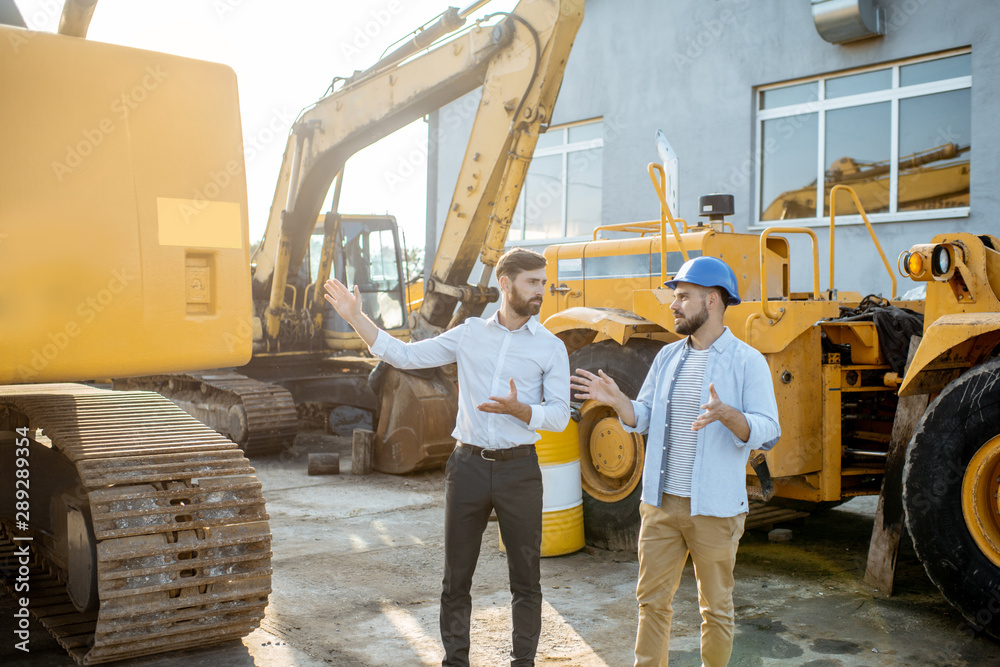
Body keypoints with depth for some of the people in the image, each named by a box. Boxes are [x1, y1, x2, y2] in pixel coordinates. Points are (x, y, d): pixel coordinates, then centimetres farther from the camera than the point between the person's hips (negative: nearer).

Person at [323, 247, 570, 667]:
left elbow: (559, 415, -4)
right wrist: (355, 318, 1)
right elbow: (405, 355, 7)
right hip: (468, 464, 2)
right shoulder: (469, 334, 6)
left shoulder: (550, 348, 1)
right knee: (456, 574, 10)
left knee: (525, 577, 7)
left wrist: (518, 409, -23)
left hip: (518, 468, -1)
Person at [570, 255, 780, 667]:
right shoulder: (667, 357, 9)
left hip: (714, 510, -5)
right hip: (661, 504, 5)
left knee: (715, 608, 10)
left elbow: (767, 433, -14)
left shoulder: (747, 362, -8)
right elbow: (642, 419, 11)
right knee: (652, 599, 13)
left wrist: (727, 415, -32)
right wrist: (616, 400, -8)